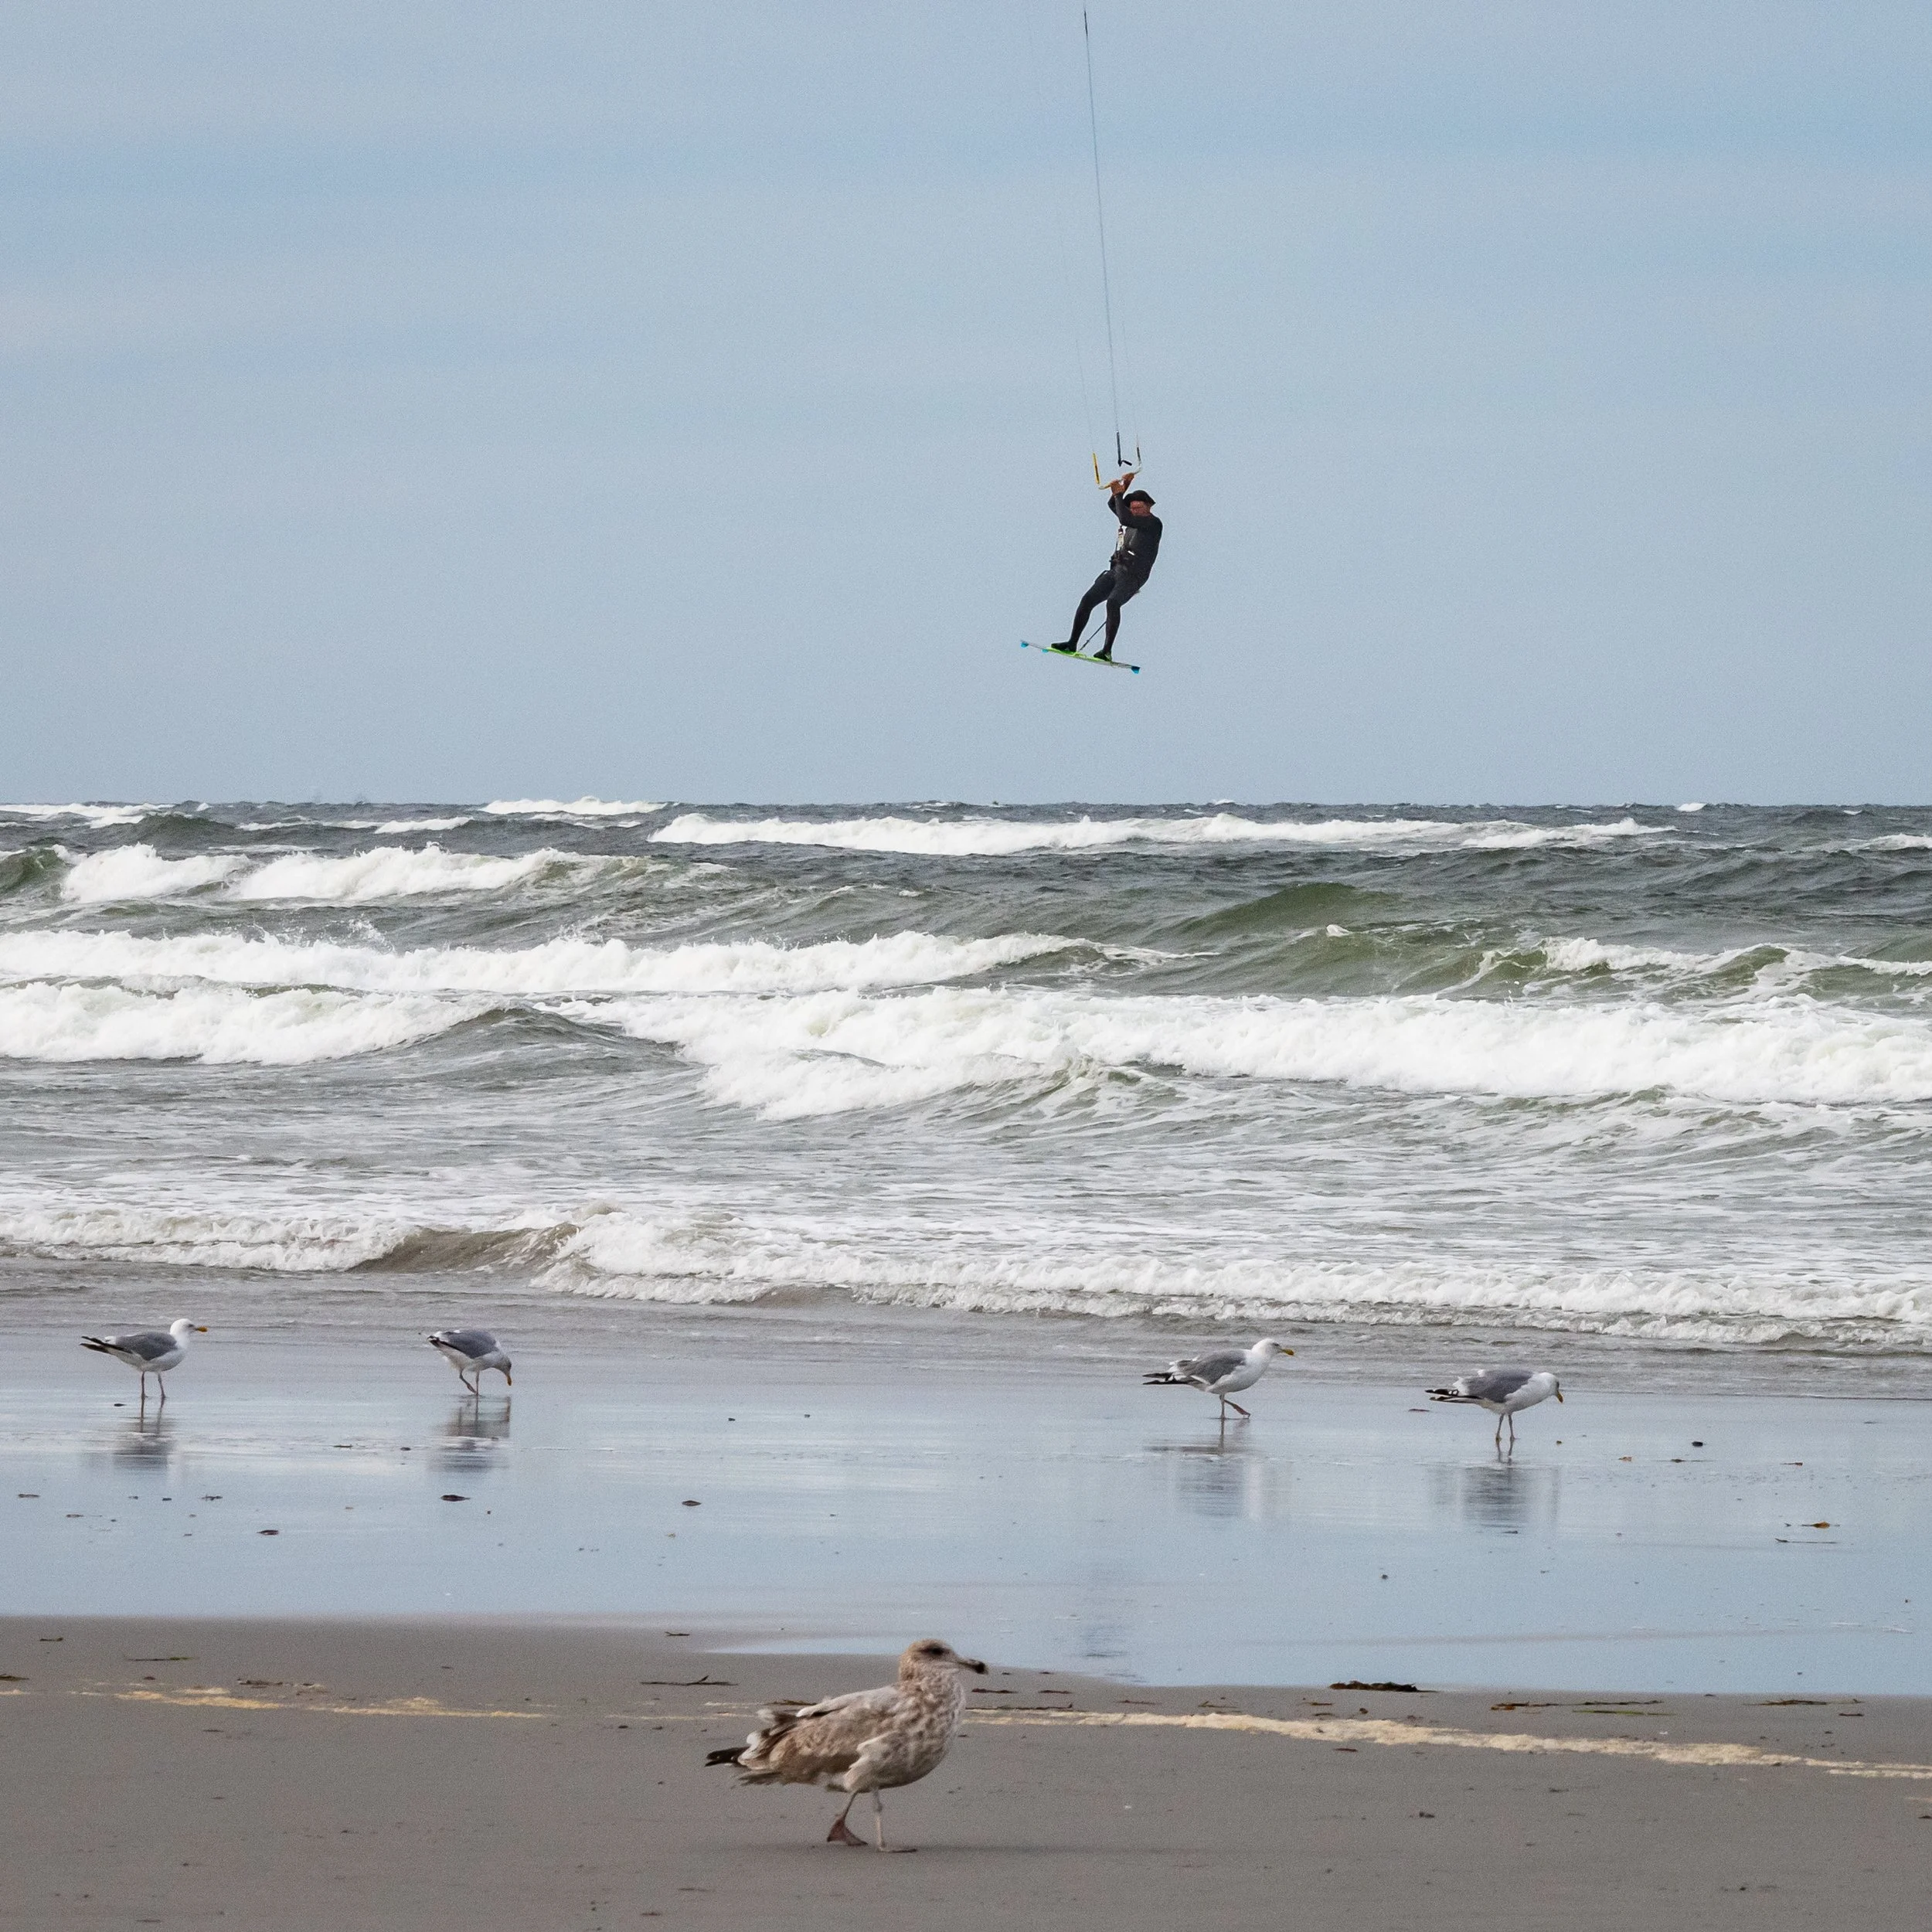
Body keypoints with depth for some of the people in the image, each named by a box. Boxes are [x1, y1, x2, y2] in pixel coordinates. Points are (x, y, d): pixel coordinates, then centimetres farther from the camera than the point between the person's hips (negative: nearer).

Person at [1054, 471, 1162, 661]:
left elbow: (1124, 518, -16)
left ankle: (1107, 651, -31)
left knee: (1112, 602, -29)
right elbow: (1113, 505, 28)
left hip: (1132, 576, -8)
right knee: (1088, 600, -5)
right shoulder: (1134, 519, 22)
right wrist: (1123, 486, 13)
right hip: (1115, 571, 8)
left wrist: (1119, 494, -6)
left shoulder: (1153, 523, -4)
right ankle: (1073, 643, 0)